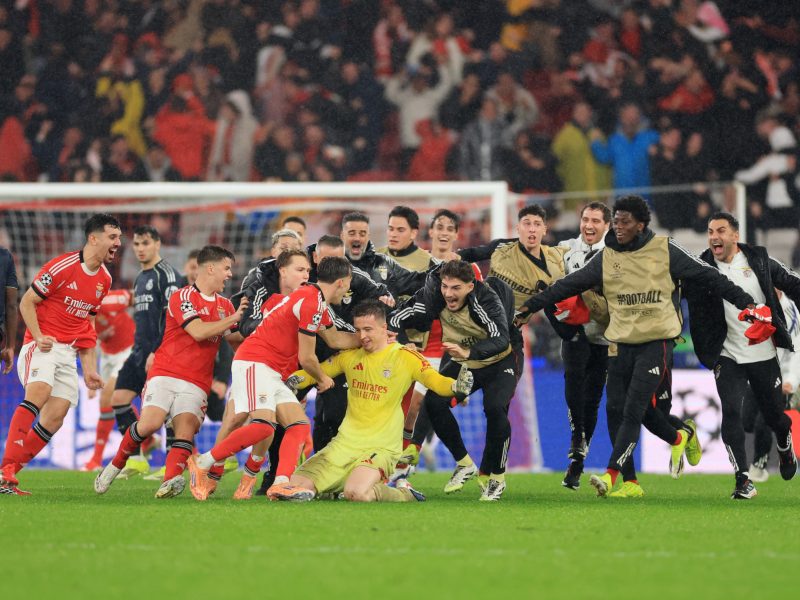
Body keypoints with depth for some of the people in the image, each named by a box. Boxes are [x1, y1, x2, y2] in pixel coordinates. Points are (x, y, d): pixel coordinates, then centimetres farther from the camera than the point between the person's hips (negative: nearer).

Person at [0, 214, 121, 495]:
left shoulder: (104, 279, 11)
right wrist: (38, 336, -19)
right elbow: (26, 302, -6)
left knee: (55, 418, -4)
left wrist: (89, 369, 14)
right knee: (39, 392, -30)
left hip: (68, 353, 7)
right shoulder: (62, 267, -11)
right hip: (43, 345, -7)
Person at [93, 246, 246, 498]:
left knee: (186, 429, -20)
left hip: (197, 384, 4)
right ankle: (115, 465, 2)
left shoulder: (226, 305, 18)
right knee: (150, 423, -21)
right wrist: (233, 318, -11)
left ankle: (171, 481, -37)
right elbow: (198, 332, -16)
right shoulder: (183, 296, -3)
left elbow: (238, 340, 27)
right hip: (165, 373, -4)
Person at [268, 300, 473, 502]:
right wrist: (294, 380, -3)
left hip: (381, 446, -5)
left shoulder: (404, 357, -5)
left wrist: (456, 387, -32)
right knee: (296, 486, -6)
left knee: (357, 493, -32)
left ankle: (404, 495, -3)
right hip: (345, 442, 5)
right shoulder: (349, 356, 8)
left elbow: (437, 381, -10)